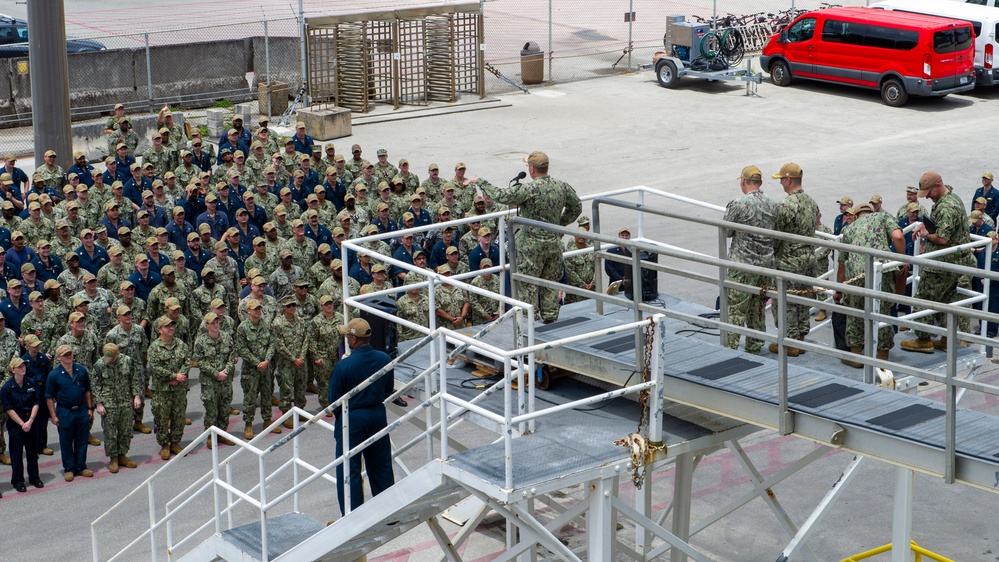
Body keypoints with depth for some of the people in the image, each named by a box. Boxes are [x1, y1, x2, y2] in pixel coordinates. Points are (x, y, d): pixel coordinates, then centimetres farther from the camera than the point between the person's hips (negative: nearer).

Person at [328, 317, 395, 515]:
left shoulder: (344, 366, -21)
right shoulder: (384, 359, -6)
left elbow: (334, 399, -11)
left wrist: (340, 417, 9)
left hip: (352, 419, -5)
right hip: (378, 415, 5)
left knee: (349, 470, 5)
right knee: (381, 464, 18)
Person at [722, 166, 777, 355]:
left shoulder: (738, 205, -15)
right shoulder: (772, 205, 2)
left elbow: (726, 231, -7)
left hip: (742, 264, -6)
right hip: (766, 264, 6)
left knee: (736, 309, -2)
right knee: (758, 310, 15)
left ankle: (731, 348, -5)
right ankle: (754, 349, 22)